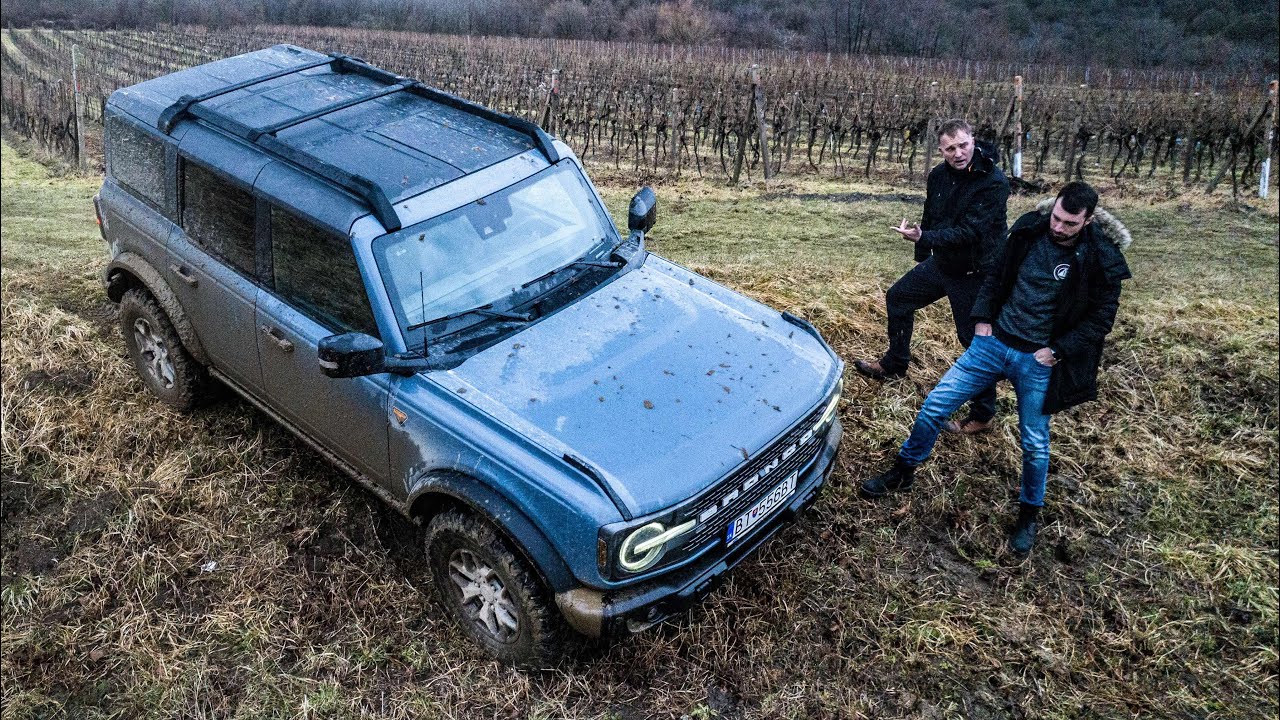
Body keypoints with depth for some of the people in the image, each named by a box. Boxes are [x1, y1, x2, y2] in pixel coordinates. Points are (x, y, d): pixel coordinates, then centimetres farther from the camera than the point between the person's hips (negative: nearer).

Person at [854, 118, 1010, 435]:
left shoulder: (993, 182, -24)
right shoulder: (938, 175, -2)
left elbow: (970, 231, -30)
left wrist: (924, 238, -39)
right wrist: (921, 257, 20)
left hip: (974, 273, -7)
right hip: (940, 263, 7)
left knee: (976, 340, -1)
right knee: (898, 298, 18)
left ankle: (982, 416, 13)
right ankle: (894, 364, 38)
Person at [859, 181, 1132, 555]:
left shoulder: (1101, 259, -13)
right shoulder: (1029, 230, -4)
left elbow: (1101, 317, -5)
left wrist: (1058, 350, -12)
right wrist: (983, 317, 2)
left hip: (1038, 360, -3)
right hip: (994, 342, 3)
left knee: (1035, 444, 7)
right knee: (934, 406, 1)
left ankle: (1029, 513, 31)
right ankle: (903, 472, 22)